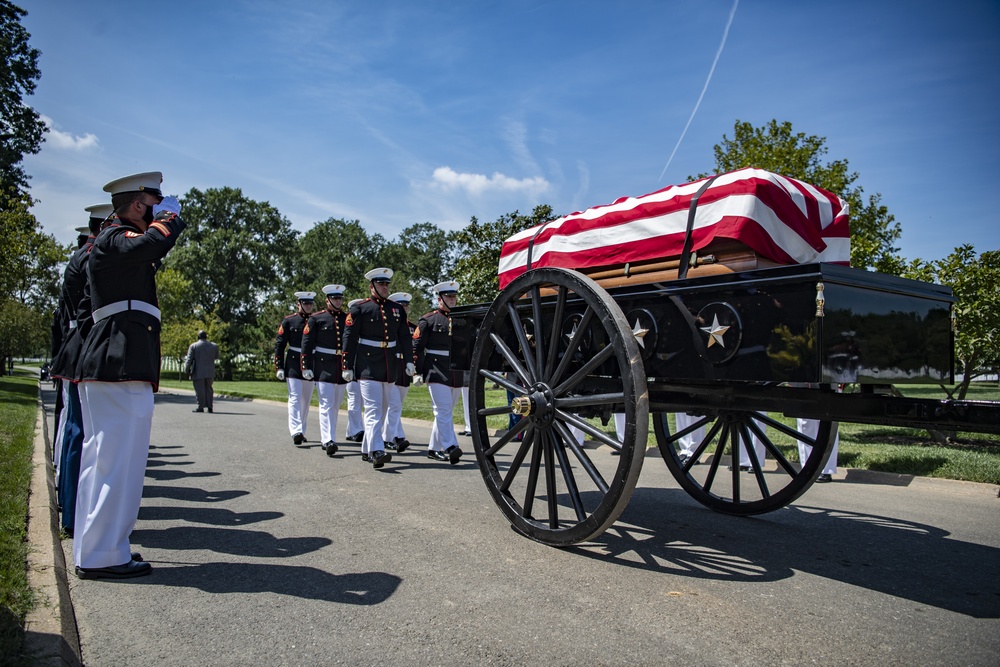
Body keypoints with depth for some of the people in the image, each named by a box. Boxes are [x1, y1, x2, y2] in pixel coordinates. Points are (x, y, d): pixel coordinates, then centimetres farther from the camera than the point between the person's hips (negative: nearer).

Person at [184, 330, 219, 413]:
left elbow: (189, 359, -7)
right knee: (208, 389, 11)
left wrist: (187, 370, 0)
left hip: (198, 372, -3)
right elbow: (216, 357, 15)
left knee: (200, 390, 0)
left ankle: (201, 407, 0)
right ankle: (210, 406, 7)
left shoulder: (193, 346, -5)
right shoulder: (214, 346, 5)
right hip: (210, 372, 4)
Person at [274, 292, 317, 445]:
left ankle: (302, 431, 19)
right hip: (293, 365, -4)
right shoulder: (288, 321, 0)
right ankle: (296, 431, -18)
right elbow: (279, 345, -1)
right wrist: (279, 367, -8)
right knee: (295, 398, -11)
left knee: (306, 400, 9)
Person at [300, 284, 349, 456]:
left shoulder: (348, 318, 11)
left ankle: (324, 439, 24)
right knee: (327, 404, -10)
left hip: (343, 369, 5)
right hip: (324, 368, -5)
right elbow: (306, 344, -3)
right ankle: (328, 441, -13)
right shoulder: (316, 319, -1)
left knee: (336, 406, 11)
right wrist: (306, 367, -8)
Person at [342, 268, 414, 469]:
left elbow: (405, 337, 14)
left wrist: (408, 361, 5)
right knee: (373, 409, -12)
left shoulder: (398, 309, 11)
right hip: (368, 367, -6)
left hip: (390, 368, 6)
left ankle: (366, 449, 24)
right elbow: (349, 338, -4)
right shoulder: (360, 309, -3)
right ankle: (376, 451, -17)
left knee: (382, 409, 12)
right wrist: (347, 367, -7)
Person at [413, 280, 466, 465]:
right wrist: (418, 372, -9)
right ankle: (450, 448, -17)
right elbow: (416, 347, -3)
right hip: (437, 373, -6)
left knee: (445, 412, 11)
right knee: (443, 411, -13)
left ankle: (434, 448, 22)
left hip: (456, 374, 6)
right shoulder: (429, 320, -1)